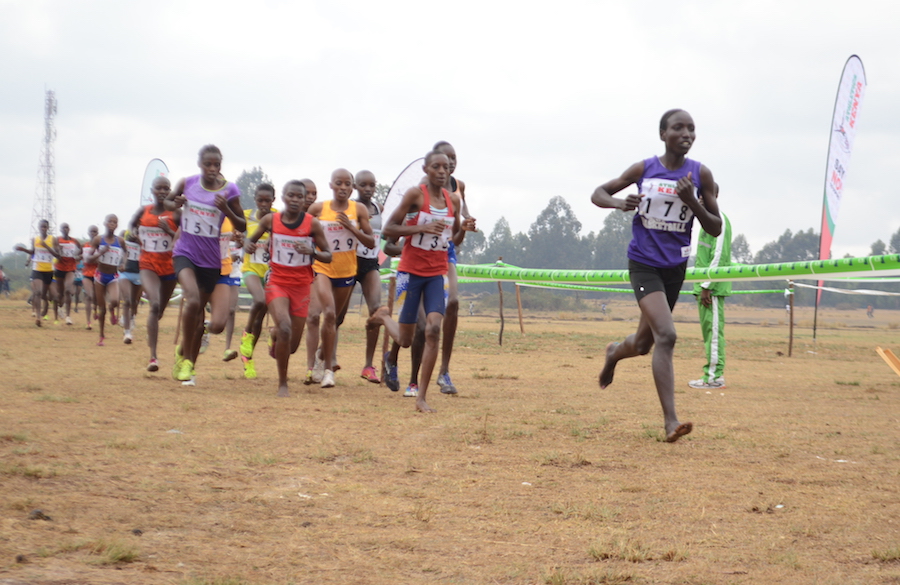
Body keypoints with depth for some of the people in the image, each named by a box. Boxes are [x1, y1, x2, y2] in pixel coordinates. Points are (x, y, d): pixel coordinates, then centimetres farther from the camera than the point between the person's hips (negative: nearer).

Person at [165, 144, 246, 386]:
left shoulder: (230, 191, -6)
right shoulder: (187, 184, -2)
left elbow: (242, 226, -1)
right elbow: (167, 201, 17)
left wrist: (227, 209, -19)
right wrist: (175, 203, -7)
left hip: (210, 260, 1)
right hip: (185, 254, -1)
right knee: (193, 300, -26)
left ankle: (188, 362, 29)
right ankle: (185, 358, -10)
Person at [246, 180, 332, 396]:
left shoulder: (312, 224, -7)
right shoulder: (270, 220, -3)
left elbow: (328, 256, -2)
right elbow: (251, 240, 12)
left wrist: (311, 251, -22)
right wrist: (247, 245, -12)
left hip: (302, 286, 1)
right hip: (277, 282, -1)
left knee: (292, 346, 4)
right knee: (285, 328, -26)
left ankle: (275, 334, 44)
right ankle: (282, 384, -10)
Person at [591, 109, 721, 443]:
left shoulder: (701, 174, -1)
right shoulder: (643, 170, -3)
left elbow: (715, 229, 1)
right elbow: (598, 194, 6)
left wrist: (692, 201, -17)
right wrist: (619, 203, -17)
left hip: (675, 266, 3)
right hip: (644, 263, -3)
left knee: (643, 344, 16)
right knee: (666, 335, -22)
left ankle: (615, 353, 54)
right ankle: (670, 422, -24)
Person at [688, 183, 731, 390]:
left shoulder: (719, 220, -10)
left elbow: (719, 256, -17)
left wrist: (706, 286, -18)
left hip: (713, 287, -10)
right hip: (705, 286, 10)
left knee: (713, 330, -9)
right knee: (709, 331, 10)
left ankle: (714, 377, -9)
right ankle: (713, 374, 12)